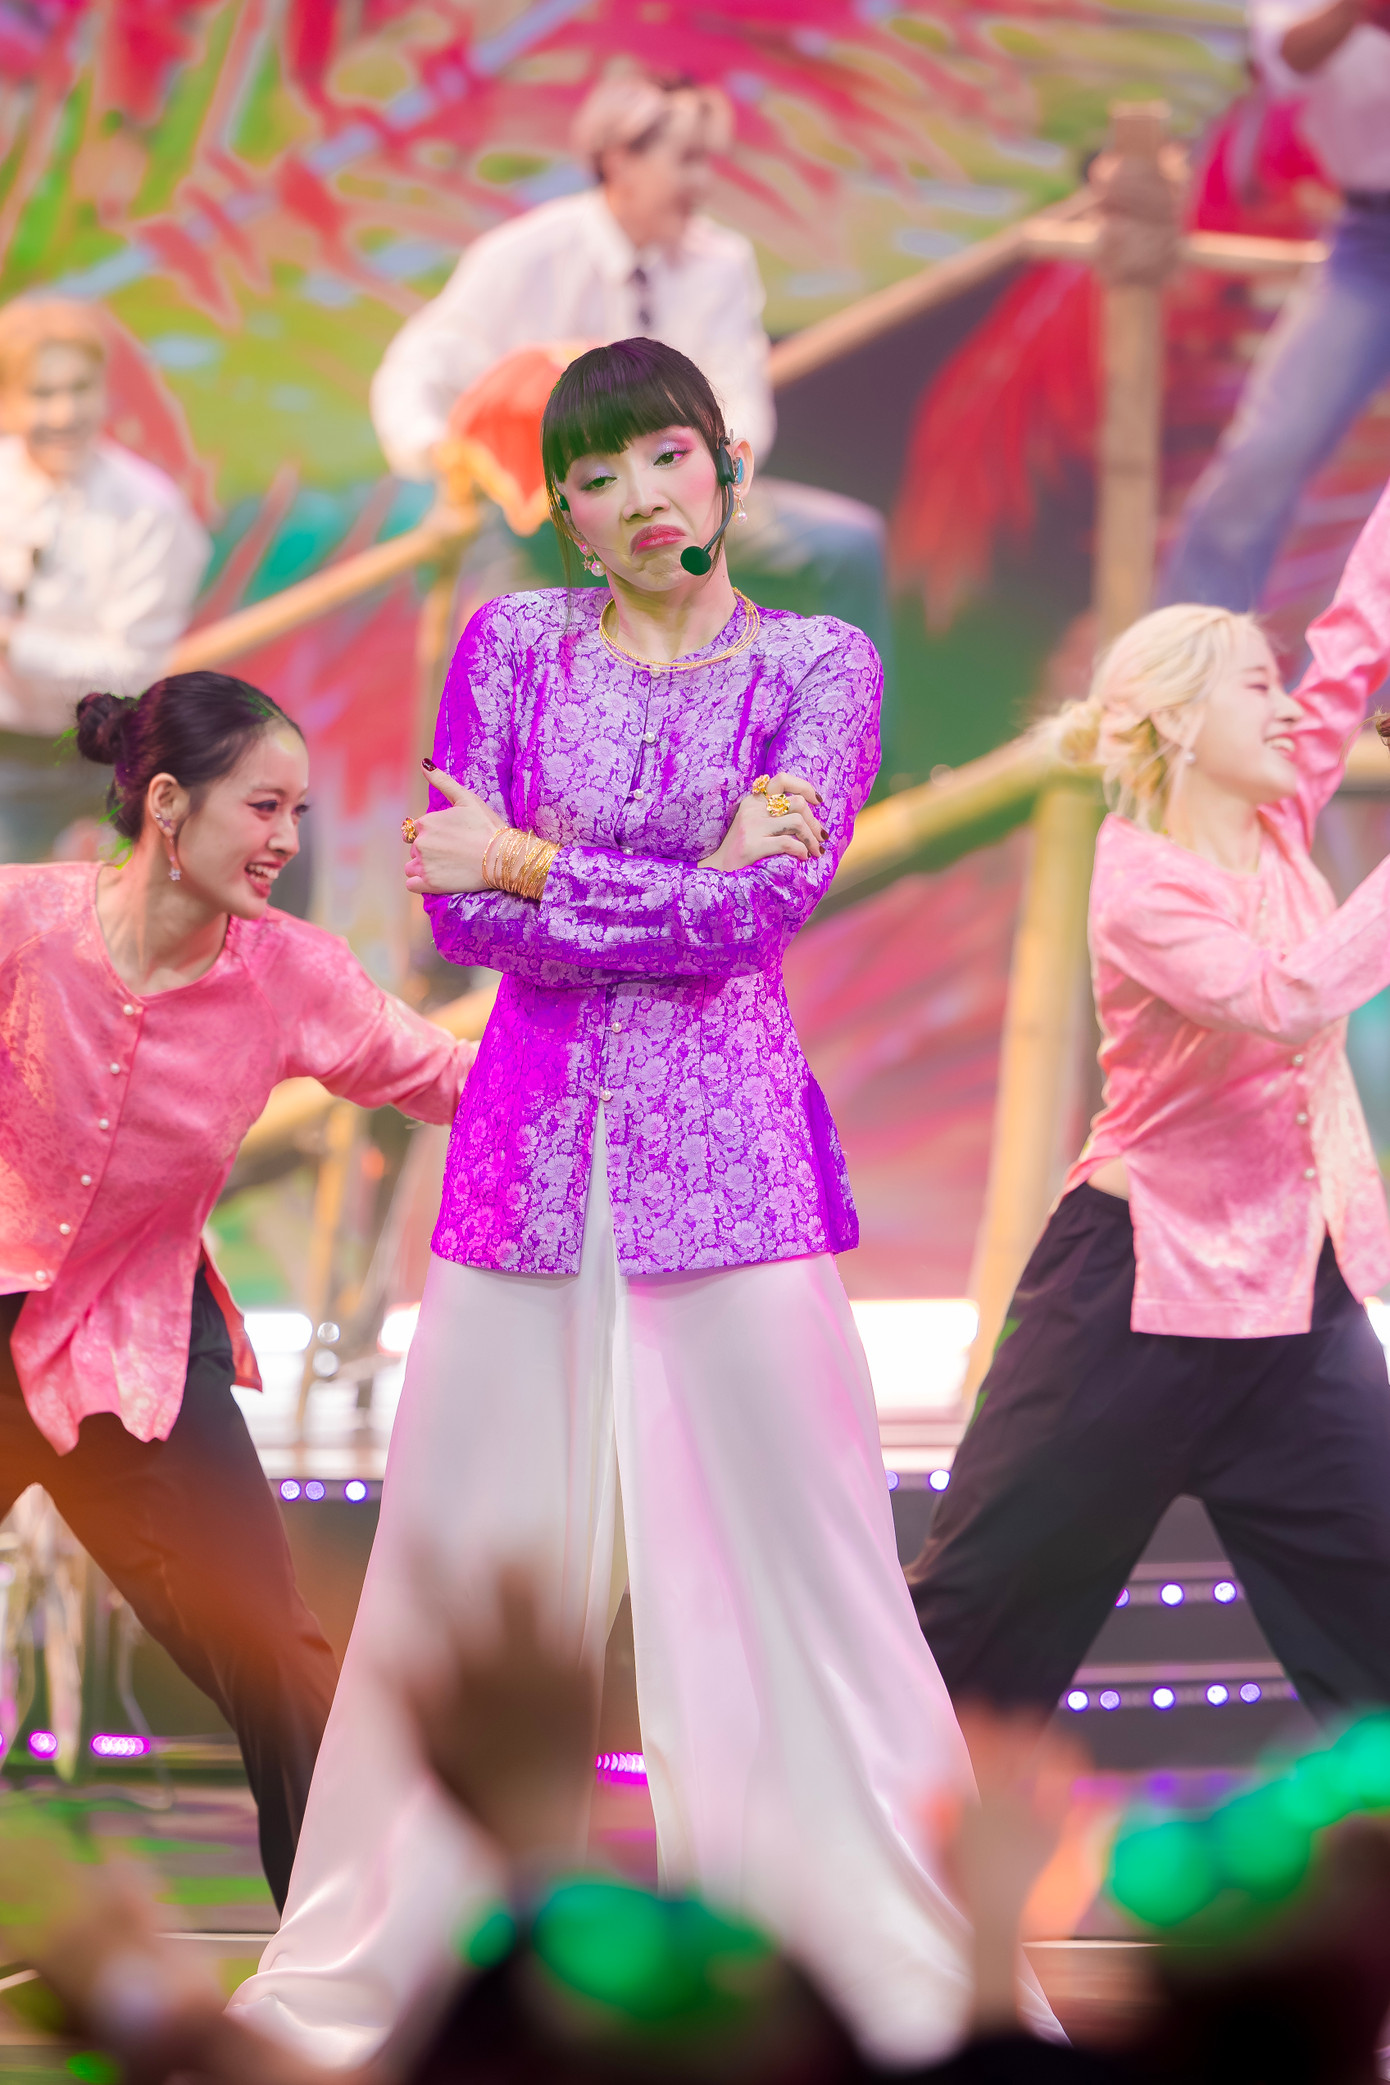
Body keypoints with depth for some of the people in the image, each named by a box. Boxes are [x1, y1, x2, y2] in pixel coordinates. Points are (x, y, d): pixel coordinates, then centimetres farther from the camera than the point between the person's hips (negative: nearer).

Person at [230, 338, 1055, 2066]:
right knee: (460, 1562, 6)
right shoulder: (511, 647, 6)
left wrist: (535, 866, -9)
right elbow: (460, 912, -4)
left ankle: (918, 1976, 3)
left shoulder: (817, 667, 2)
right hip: (532, 1142, 2)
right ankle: (362, 1972, 17)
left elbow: (763, 913, -10)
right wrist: (693, 879, -12)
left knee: (796, 1569, -3)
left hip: (729, 1146, -2)